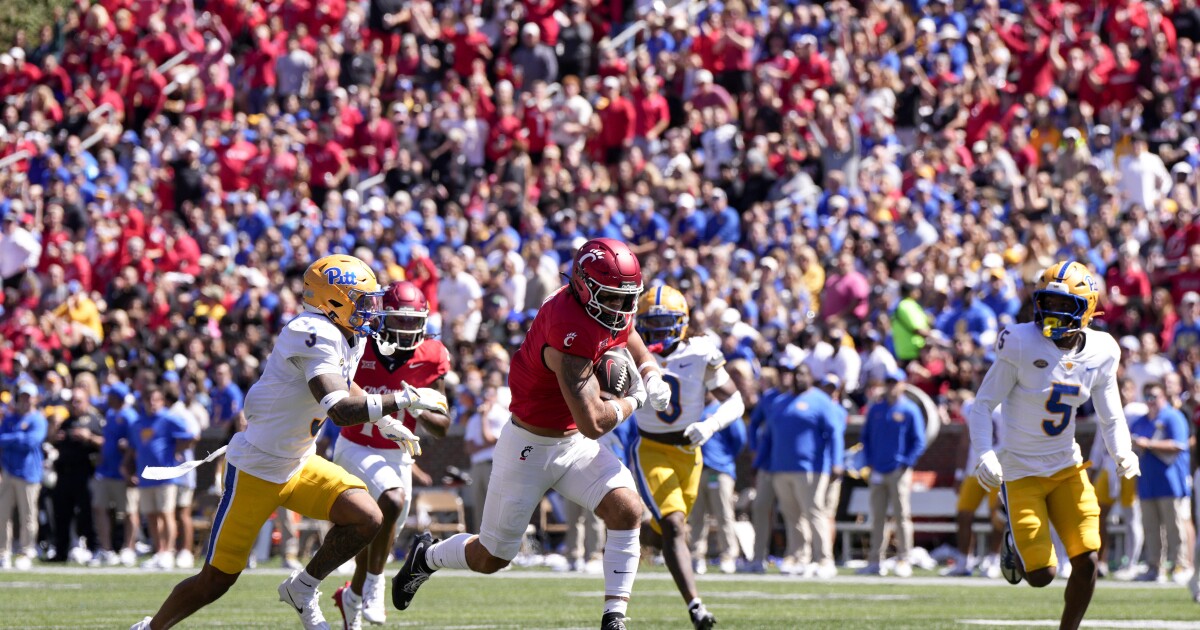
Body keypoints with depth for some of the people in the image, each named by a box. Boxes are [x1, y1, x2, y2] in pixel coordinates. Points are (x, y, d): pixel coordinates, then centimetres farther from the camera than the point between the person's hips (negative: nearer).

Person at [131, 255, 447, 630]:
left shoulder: (350, 338, 3)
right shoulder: (315, 335, -26)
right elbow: (340, 410, -37)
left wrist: (384, 421, 19)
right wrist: (406, 399, -31)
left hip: (299, 465, 8)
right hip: (257, 469, -8)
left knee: (366, 519, -12)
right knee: (215, 582, 0)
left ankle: (303, 588, 9)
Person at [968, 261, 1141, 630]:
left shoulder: (1099, 354, -3)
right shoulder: (1021, 345, -17)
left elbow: (1111, 419, 6)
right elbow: (983, 405, -12)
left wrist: (1122, 453, -15)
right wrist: (985, 454, -28)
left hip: (1067, 468, 4)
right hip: (1021, 471, -4)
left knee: (1087, 561, -6)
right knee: (1041, 575, -5)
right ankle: (1014, 542, 31)